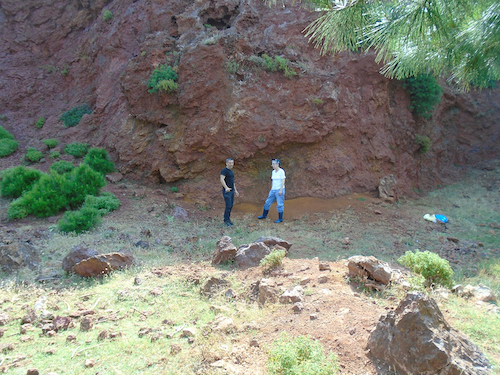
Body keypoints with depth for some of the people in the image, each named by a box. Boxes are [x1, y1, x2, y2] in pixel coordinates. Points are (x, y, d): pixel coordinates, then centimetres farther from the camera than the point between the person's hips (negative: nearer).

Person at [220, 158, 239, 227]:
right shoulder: (224, 170, -11)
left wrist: (235, 190, 23)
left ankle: (228, 219, 18)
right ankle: (226, 221, -2)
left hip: (232, 191, 9)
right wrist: (226, 188, -38)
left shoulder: (231, 171, 17)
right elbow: (222, 180, -25)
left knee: (231, 206, 9)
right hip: (226, 191, -9)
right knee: (228, 206, -10)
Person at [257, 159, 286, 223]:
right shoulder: (273, 172, 11)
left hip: (280, 190, -8)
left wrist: (281, 190, -20)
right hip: (273, 190, 8)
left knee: (280, 204, -2)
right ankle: (264, 215, 27)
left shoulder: (281, 171, -11)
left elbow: (283, 181, -14)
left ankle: (280, 219, 7)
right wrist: (271, 190, 18)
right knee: (268, 202, 12)